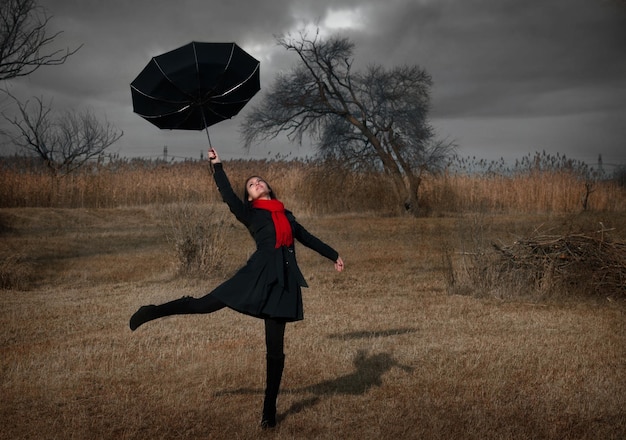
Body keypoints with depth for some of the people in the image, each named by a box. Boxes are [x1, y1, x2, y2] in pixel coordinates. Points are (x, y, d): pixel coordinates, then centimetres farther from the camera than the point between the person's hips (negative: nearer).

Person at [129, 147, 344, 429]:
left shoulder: (286, 214, 23)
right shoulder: (249, 213, 10)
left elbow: (307, 237, 32)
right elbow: (228, 196, -5)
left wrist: (333, 256, 37)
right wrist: (217, 165, -7)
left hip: (284, 280, 3)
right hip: (259, 274, -3)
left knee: (275, 348, 4)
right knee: (207, 304, -9)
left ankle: (270, 409, 11)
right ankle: (153, 312, 11)